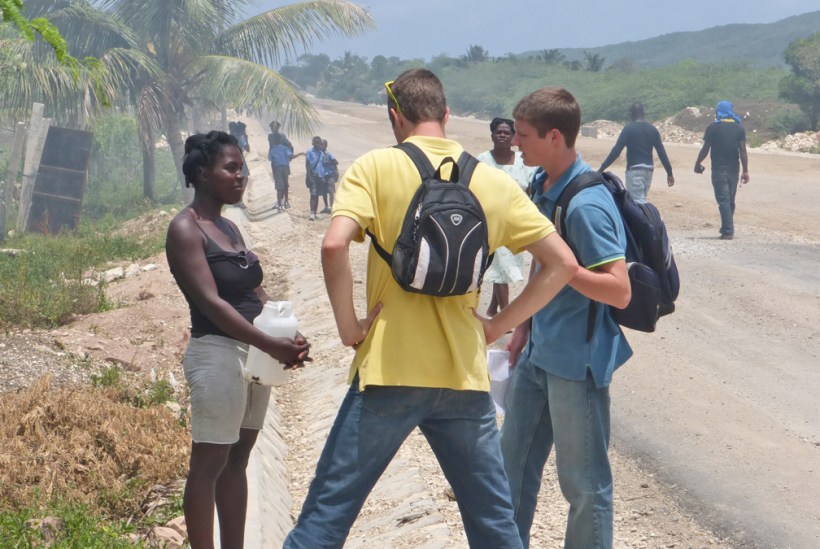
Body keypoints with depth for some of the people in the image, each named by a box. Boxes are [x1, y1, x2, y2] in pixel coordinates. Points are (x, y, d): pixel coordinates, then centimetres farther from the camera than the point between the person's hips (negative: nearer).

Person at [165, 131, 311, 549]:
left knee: (237, 460, 12)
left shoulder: (230, 228, 15)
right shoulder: (185, 228, -9)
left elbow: (256, 293, 12)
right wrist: (270, 345, -26)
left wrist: (288, 337, -5)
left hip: (256, 353, 8)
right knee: (209, 463, -3)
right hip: (217, 353, -8)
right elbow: (210, 301, -19)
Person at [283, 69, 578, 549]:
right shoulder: (494, 181, 6)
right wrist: (497, 325, 8)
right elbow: (563, 263, 4)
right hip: (466, 376, 3)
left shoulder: (376, 167, -4)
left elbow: (335, 246, -19)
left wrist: (348, 325, -7)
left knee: (328, 510, 5)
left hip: (389, 370, -3)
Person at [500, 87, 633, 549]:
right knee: (516, 460, 21)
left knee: (584, 480, 4)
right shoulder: (542, 184, 4)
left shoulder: (586, 204, -24)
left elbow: (619, 291, -26)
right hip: (538, 352, 9)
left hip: (578, 361, -9)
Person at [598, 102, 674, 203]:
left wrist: (601, 169, -10)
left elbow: (616, 151, -12)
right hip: (649, 169, 6)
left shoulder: (628, 129, -8)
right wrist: (669, 173, 7)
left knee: (638, 202, -9)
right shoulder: (652, 129, 7)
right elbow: (662, 152, 4)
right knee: (640, 199, 19)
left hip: (635, 169, -6)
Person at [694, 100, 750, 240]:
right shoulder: (739, 128, 3)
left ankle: (728, 231, -12)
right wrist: (745, 171, 2)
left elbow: (705, 149, -4)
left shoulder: (712, 128, -6)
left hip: (719, 169, -4)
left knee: (723, 200, -4)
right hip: (733, 169, 4)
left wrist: (697, 164, 10)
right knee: (730, 200, 14)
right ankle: (726, 229, 22)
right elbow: (742, 150, -1)